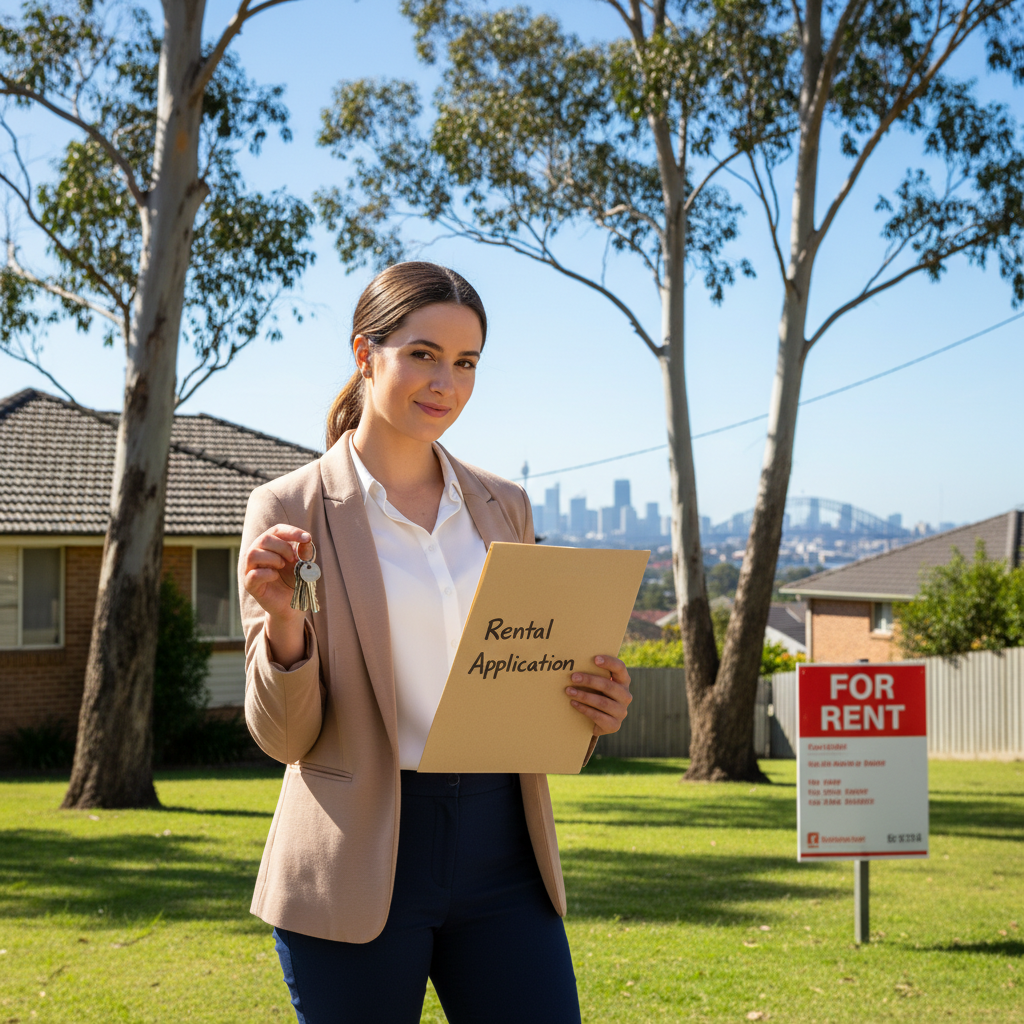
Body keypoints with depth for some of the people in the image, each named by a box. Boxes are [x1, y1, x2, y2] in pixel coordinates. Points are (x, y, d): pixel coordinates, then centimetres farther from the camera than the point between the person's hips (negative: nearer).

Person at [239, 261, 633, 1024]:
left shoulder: (503, 507, 10)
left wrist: (595, 704, -5)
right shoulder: (290, 511, -2)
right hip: (357, 866, -3)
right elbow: (283, 734, -3)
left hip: (499, 851, 4)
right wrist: (284, 621, -21)